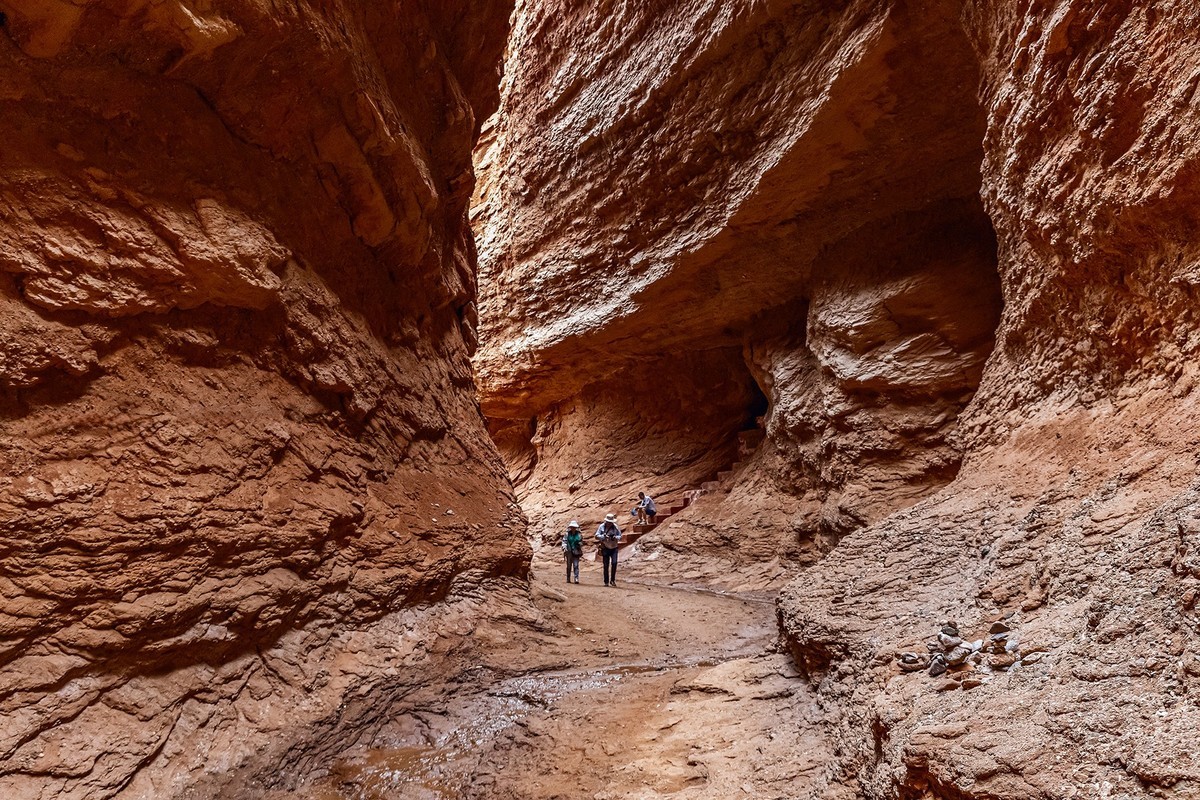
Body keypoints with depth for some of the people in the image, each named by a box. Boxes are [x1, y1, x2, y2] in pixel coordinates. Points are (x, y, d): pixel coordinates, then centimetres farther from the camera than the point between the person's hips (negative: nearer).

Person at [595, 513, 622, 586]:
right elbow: (596, 536, -7)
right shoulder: (602, 526, -5)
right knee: (606, 565, 2)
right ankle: (606, 582, 11)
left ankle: (612, 580, -3)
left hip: (614, 548, 0)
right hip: (605, 548, 0)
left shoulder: (615, 527, -3)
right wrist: (604, 536, -23)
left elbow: (620, 536, 4)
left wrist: (616, 537, -18)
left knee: (614, 562, -15)